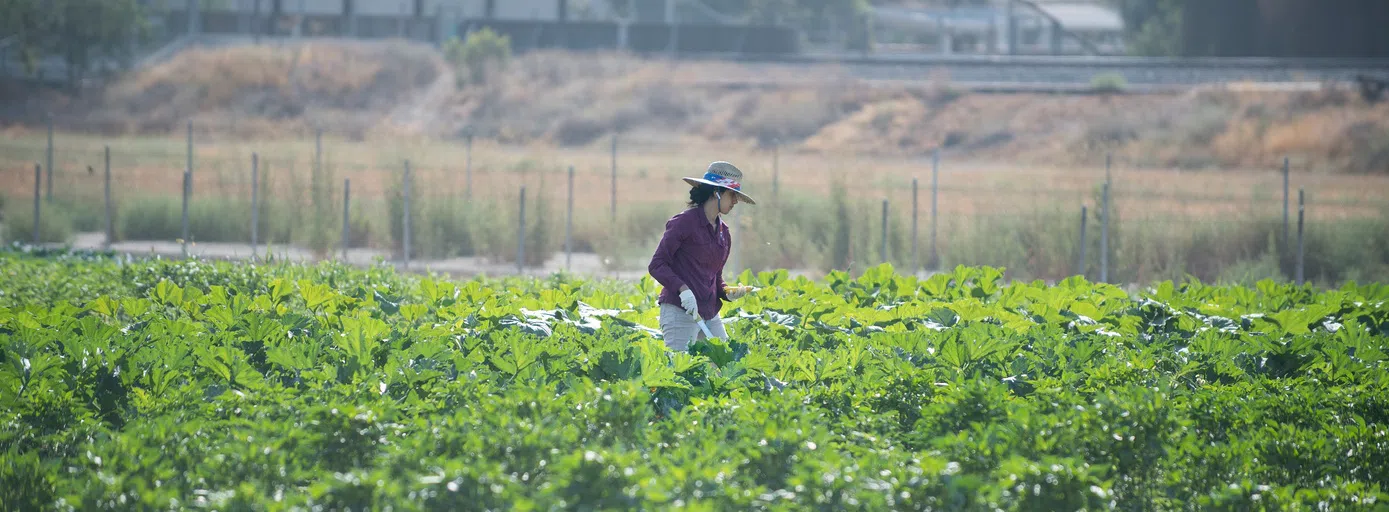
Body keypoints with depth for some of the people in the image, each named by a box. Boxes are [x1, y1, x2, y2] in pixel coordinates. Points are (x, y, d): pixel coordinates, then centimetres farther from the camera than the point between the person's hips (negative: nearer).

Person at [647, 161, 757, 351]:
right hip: (680, 312, -8)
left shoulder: (723, 231, 15)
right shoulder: (685, 222, -8)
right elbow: (656, 265, -11)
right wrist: (683, 289, -24)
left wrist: (727, 293, 2)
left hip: (710, 314, 8)